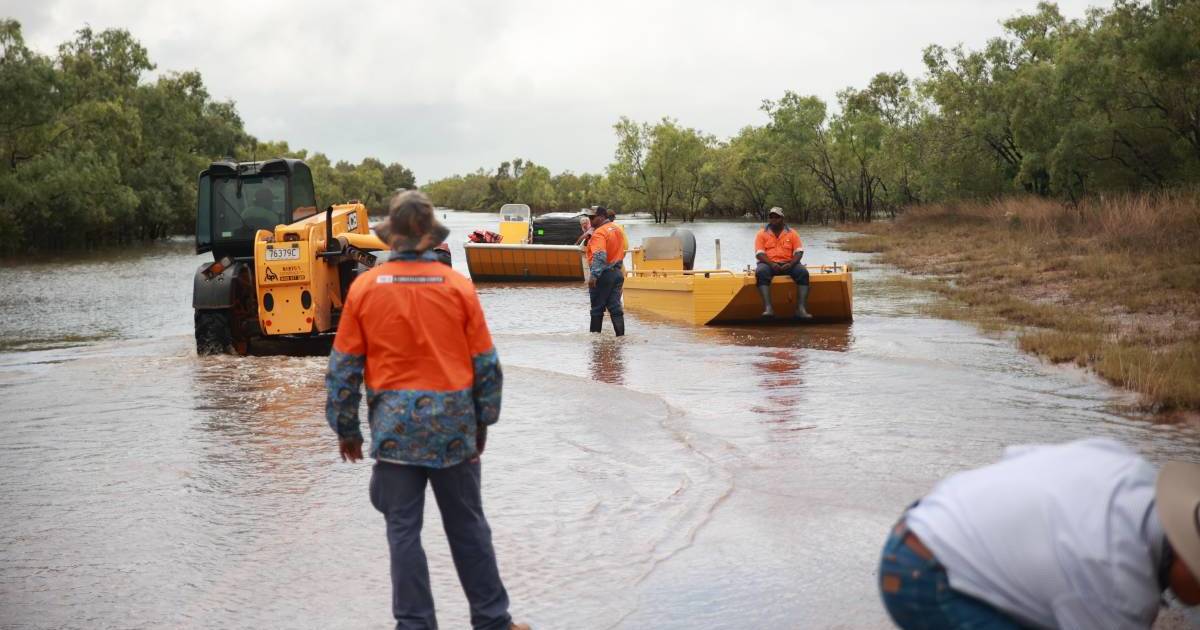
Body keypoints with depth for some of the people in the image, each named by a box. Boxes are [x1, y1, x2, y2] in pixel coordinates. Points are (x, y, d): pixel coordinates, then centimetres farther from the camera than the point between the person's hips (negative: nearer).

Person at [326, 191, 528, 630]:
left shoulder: (364, 288, -5)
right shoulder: (459, 286, -4)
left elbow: (344, 367, 0)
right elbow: (485, 363, 1)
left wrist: (346, 429, 10)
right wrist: (482, 422, 13)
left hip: (395, 426, -1)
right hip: (453, 424, 1)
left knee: (403, 530, 8)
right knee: (468, 527, 12)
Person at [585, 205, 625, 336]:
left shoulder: (599, 233, -17)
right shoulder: (617, 229, 11)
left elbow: (599, 256, -28)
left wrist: (593, 275, -32)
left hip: (603, 274, -8)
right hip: (618, 272, 8)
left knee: (597, 308, 3)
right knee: (615, 307, 6)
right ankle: (620, 335, 0)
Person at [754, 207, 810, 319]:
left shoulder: (792, 233, 10)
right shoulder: (762, 234, 7)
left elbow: (799, 251, 2)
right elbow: (759, 253, -3)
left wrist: (791, 264, -18)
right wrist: (771, 264, -22)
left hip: (788, 264, 1)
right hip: (768, 263, -1)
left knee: (803, 272, -30)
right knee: (760, 272, -37)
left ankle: (801, 308, -38)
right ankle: (768, 308, -46)